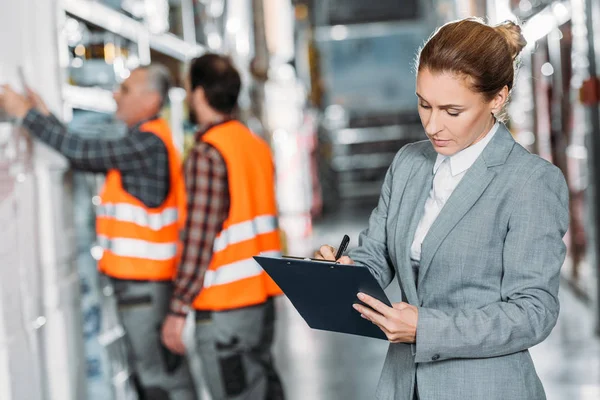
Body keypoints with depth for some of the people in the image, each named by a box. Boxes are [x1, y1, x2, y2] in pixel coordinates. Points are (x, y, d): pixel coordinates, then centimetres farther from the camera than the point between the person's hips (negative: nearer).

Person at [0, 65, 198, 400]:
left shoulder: (148, 142, -16)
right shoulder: (145, 139, 15)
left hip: (144, 280, -10)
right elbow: (89, 159, 13)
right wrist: (45, 115, 11)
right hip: (137, 274, 10)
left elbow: (84, 153, -21)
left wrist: (27, 114, -14)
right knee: (167, 368, 16)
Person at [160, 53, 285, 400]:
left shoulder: (207, 153, -14)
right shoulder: (257, 144, 11)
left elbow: (199, 238, -18)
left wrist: (178, 310, -15)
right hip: (263, 294, 8)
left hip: (224, 306, -8)